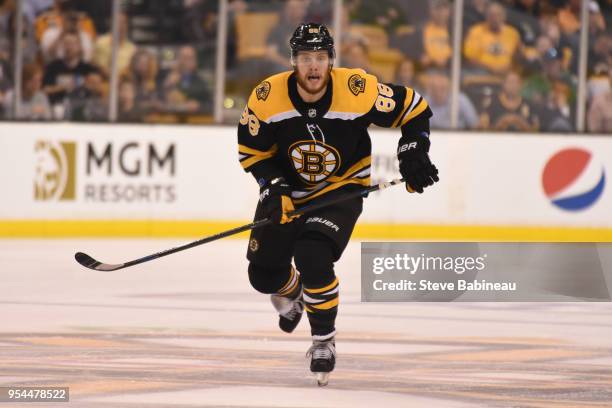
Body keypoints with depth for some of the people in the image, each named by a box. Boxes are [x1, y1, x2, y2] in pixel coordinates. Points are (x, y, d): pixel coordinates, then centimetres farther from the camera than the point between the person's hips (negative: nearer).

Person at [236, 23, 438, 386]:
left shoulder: (358, 90, -25)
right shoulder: (268, 97, -20)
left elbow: (415, 108, -10)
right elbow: (252, 151, -5)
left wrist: (413, 153, -17)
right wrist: (275, 189, -17)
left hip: (341, 188, -3)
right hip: (288, 188, 3)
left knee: (313, 259, -27)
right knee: (264, 274, 3)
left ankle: (325, 340, -5)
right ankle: (292, 294, 43)